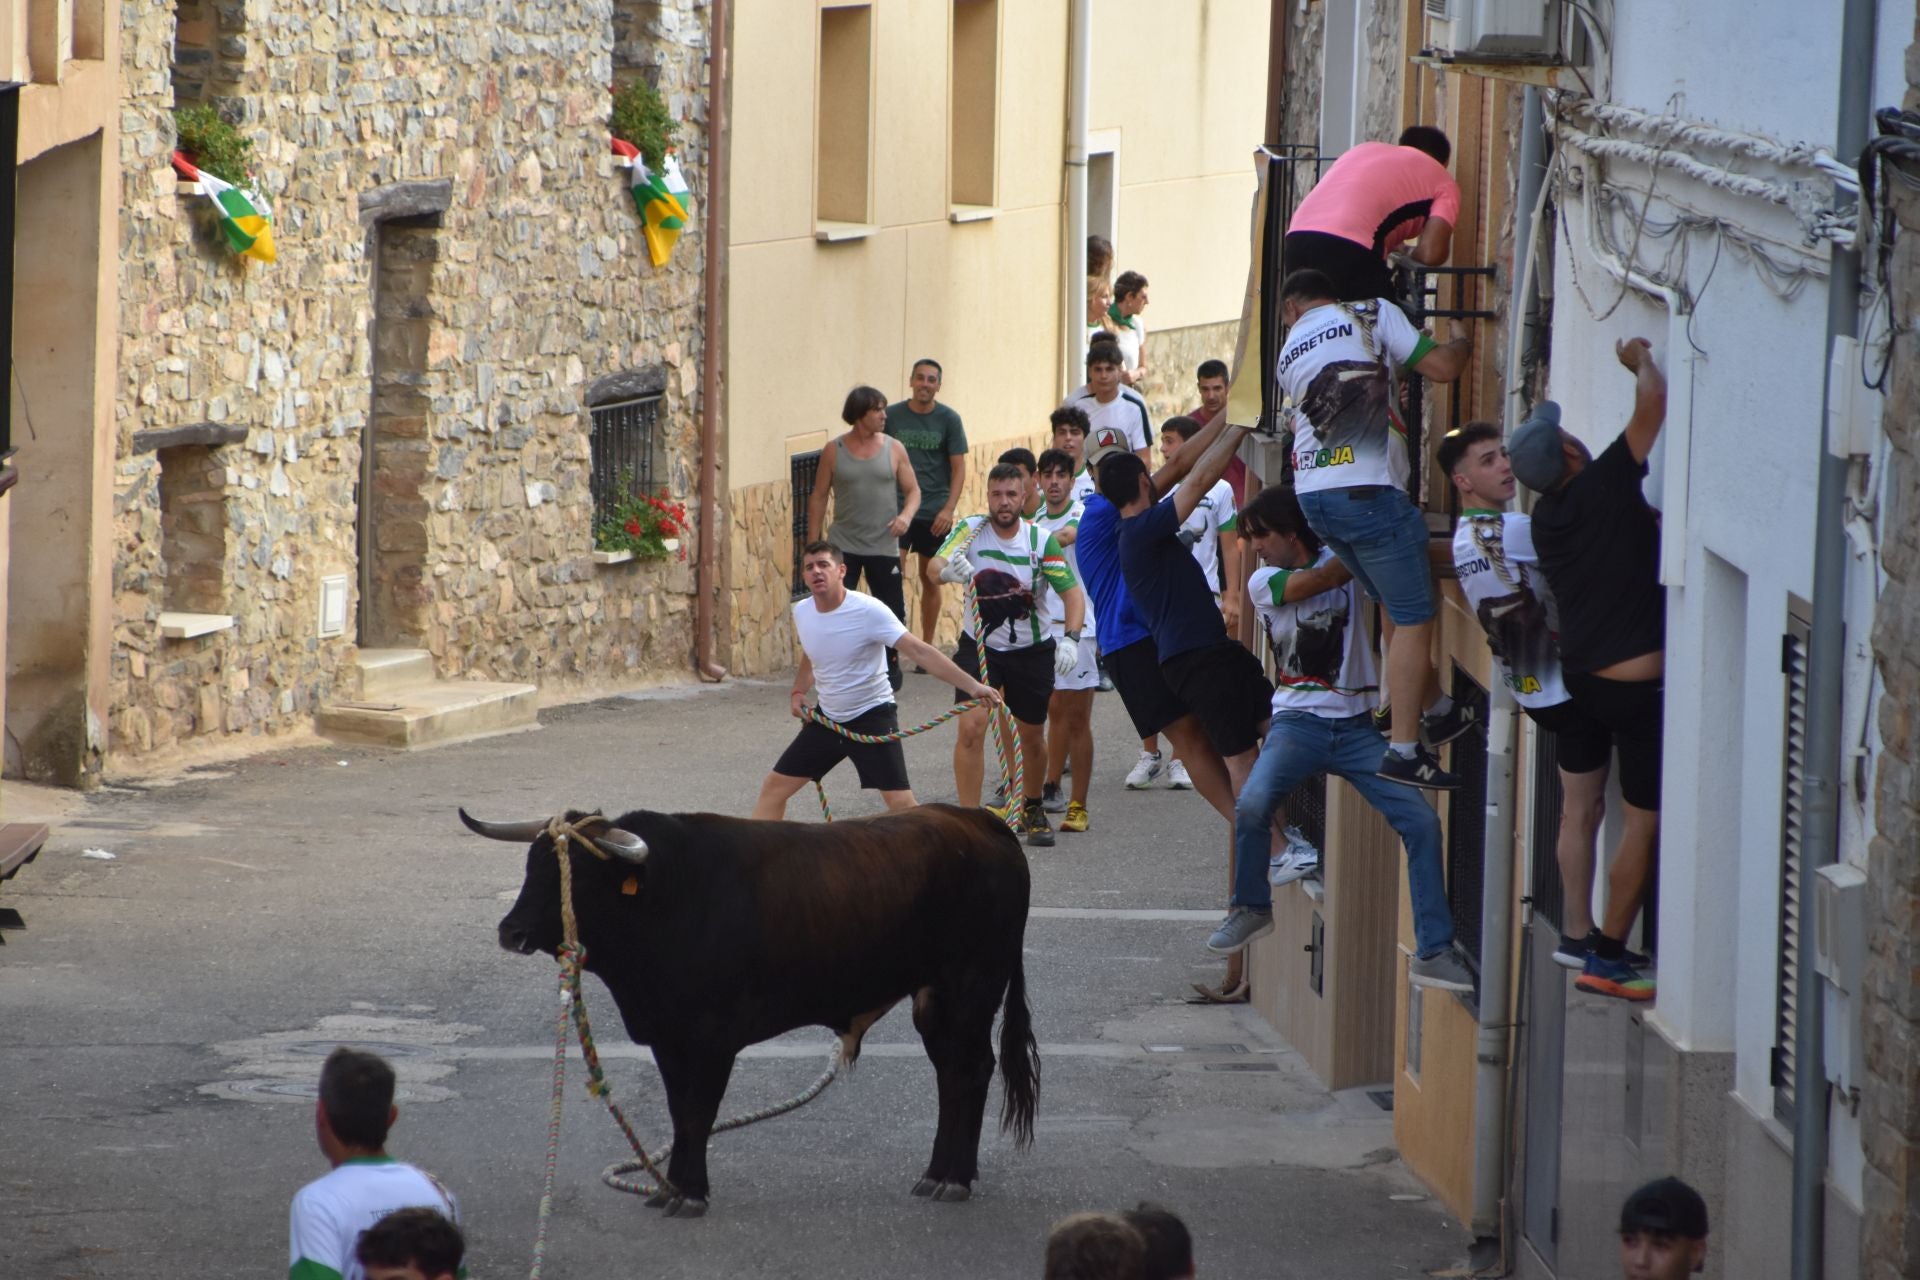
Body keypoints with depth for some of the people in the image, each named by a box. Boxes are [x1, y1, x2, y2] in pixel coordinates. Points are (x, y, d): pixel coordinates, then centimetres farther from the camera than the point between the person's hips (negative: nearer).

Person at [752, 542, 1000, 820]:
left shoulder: (868, 611, -21)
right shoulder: (802, 611, -2)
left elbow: (919, 651, -28)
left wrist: (972, 686, -36)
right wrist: (798, 692, 3)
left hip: (872, 716, -6)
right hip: (827, 718, 6)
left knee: (901, 803, -15)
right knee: (774, 787, 4)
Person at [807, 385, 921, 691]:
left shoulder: (894, 449, 2)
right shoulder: (834, 451, 1)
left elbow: (912, 490, 6)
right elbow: (819, 496, 6)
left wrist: (906, 515, -15)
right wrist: (813, 543, 3)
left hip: (883, 547, 1)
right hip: (843, 546, -1)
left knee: (892, 610, 4)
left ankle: (890, 665, 25)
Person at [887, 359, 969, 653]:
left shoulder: (949, 420, 0)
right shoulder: (892, 416, 1)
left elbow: (959, 469, 1)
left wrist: (948, 509, -11)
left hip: (934, 514, 0)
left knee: (931, 581, 9)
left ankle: (927, 647, 19)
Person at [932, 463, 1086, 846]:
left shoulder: (1041, 540, -13)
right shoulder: (970, 531, -12)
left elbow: (1072, 592, -16)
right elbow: (936, 564, -26)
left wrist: (1070, 638, -33)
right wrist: (947, 569, -51)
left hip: (1032, 650, 1)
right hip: (979, 646, -1)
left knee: (1032, 737, 10)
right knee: (971, 727, -17)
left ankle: (1032, 810, 37)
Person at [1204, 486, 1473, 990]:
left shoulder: (1342, 556, 8)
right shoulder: (1263, 583, 4)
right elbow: (1321, 580, -13)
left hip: (1357, 724, 1)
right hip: (1298, 720, -1)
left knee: (1421, 820, -14)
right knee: (1252, 805, -27)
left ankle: (1433, 952, -8)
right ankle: (1250, 907, 0)